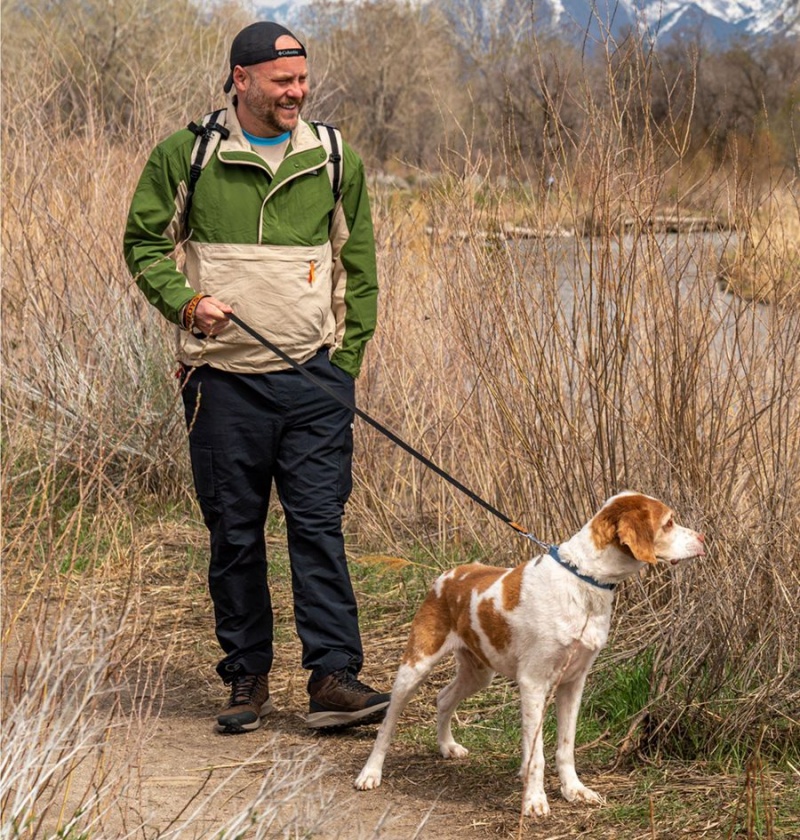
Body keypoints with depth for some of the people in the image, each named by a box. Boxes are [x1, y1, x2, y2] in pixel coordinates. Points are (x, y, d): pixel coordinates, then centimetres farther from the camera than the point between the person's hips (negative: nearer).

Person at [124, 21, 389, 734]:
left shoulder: (332, 157, 7)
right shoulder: (185, 155, 0)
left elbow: (358, 264, 13)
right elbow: (145, 243, 8)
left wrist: (347, 359, 8)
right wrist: (185, 301, -10)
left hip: (314, 378, 1)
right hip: (224, 379, -1)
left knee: (320, 526, -5)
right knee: (234, 533, 5)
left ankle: (334, 676, -4)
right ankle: (248, 678, 15)